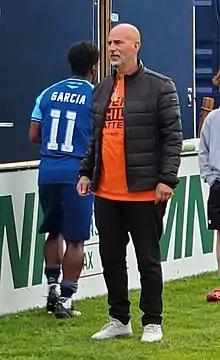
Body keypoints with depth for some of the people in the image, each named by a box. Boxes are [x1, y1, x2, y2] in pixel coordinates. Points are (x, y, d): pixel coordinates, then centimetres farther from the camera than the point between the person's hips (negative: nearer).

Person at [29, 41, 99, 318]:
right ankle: (64, 299, 2)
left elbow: (33, 135, 8)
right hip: (77, 173, -4)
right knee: (75, 239, 2)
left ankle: (53, 286, 19)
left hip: (48, 172, 4)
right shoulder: (96, 97, -5)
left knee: (54, 231, 21)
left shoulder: (49, 93, 7)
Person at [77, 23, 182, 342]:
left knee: (148, 259, 3)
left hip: (144, 192, -6)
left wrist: (167, 179, -15)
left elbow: (173, 136, -8)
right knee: (110, 258, 10)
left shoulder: (159, 86, -5)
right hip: (106, 193, 6)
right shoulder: (101, 90, 14)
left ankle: (153, 322, 12)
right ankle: (119, 321, 21)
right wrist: (86, 172, 13)